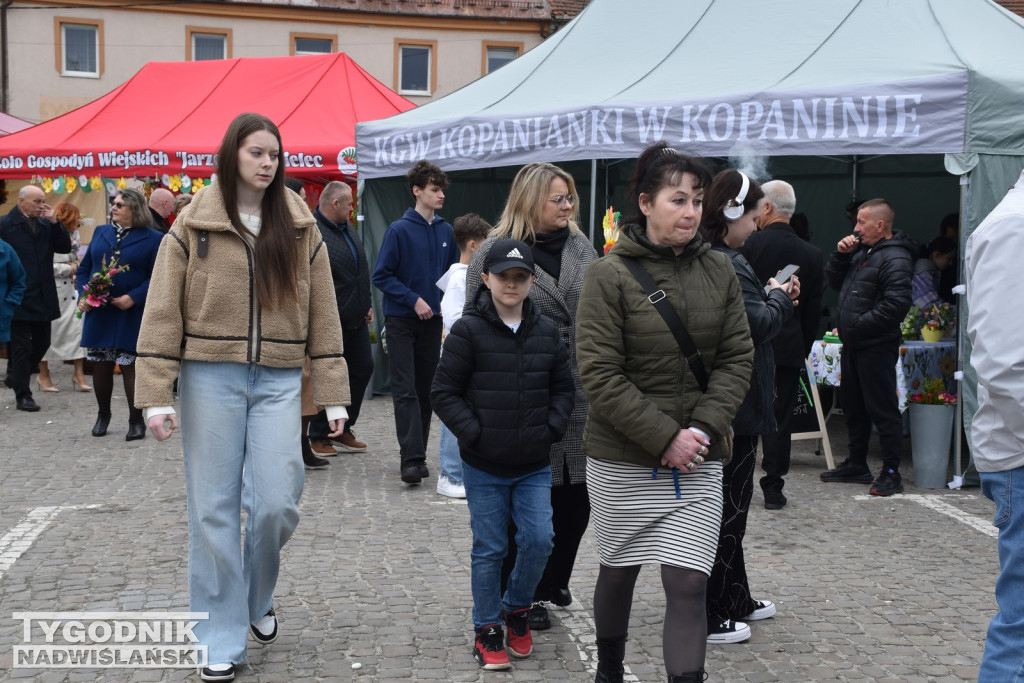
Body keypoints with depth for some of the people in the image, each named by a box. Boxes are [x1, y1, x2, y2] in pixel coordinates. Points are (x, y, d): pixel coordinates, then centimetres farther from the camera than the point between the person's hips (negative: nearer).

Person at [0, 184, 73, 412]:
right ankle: (23, 395, 7)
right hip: (19, 298, -6)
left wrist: (54, 222, -7)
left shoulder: (46, 224, 10)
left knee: (42, 342, 13)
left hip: (43, 297, 6)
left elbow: (65, 247, 4)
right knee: (21, 346, 0)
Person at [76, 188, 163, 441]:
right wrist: (83, 295, -2)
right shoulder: (101, 232, 12)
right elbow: (84, 269, 14)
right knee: (100, 365, 9)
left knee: (130, 366, -2)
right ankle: (103, 415, 26)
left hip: (131, 314, -4)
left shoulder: (152, 239, -3)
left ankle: (136, 420, 8)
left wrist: (133, 298, -18)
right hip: (98, 312, 4)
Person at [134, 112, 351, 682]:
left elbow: (323, 314, 7)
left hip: (277, 379, 1)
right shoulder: (193, 225, 1)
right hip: (209, 378, -1)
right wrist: (156, 395, -8)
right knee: (214, 509, 2)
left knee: (277, 503, -5)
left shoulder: (300, 227, 6)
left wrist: (333, 394, 3)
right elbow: (163, 314, -1)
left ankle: (258, 599, 26)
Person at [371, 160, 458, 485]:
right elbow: (381, 275, -8)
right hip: (401, 319, -5)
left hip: (433, 320, 5)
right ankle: (411, 459, -12)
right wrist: (413, 299, -14)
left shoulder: (446, 231, 6)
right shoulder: (400, 230, -9)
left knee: (426, 390, 8)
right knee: (405, 391, -8)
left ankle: (418, 454, 17)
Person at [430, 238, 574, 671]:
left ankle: (516, 608, 25)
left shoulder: (547, 332, 4)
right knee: (489, 549, 4)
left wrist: (552, 428, -1)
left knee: (539, 540, -1)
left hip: (535, 465, 3)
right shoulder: (468, 331, -8)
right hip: (484, 467, -3)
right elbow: (444, 393, -6)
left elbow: (563, 388, 13)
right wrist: (475, 433, -13)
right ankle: (488, 629, 20)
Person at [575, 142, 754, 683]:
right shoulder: (610, 275, -10)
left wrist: (704, 428, -11)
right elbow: (600, 375, -15)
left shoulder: (718, 270, 2)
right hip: (622, 459, -2)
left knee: (688, 583, -4)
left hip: (697, 460, 2)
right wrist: (665, 438, -18)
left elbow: (737, 358, 3)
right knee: (619, 570, 16)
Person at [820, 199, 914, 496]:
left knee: (883, 409, -4)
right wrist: (841, 254, 3)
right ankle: (856, 465, 29)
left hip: (876, 347, -10)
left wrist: (858, 325, -20)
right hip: (853, 345, 10)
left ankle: (891, 472, 2)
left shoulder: (895, 259, -15)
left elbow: (897, 304, -24)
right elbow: (834, 281, 20)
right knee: (853, 406, 17)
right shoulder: (862, 251, 15)